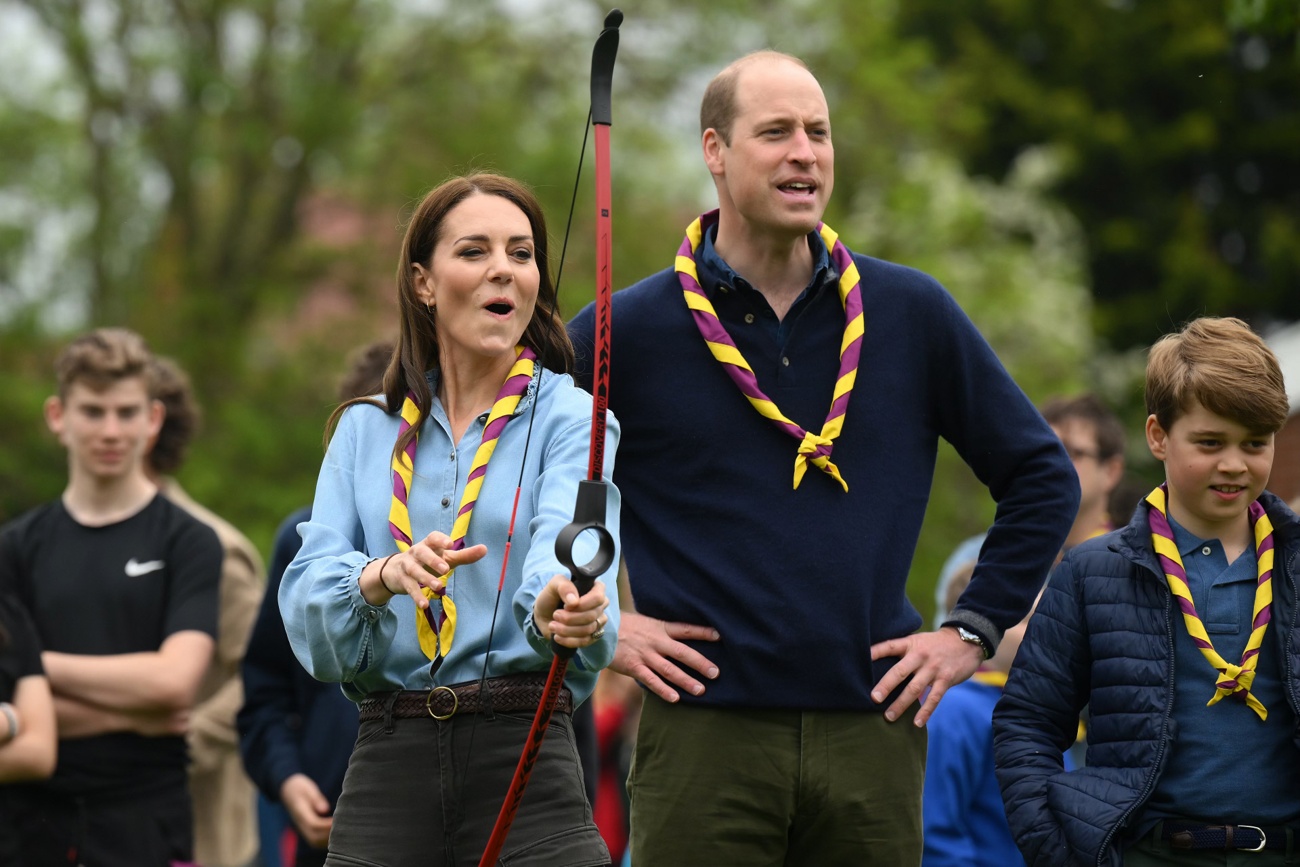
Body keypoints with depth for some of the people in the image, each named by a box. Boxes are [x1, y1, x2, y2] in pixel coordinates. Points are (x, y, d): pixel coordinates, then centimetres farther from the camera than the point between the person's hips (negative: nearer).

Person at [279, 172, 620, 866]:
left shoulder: (569, 418, 2)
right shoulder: (365, 431, 12)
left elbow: (567, 535, -20)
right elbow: (307, 594, -2)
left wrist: (560, 606, -44)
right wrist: (385, 574, -25)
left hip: (524, 757, -3)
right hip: (388, 760, 3)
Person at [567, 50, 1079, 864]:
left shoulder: (912, 314, 8)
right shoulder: (629, 331, 2)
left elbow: (1042, 478, 16)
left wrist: (975, 629, 8)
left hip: (873, 731, 2)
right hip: (706, 729, -2)